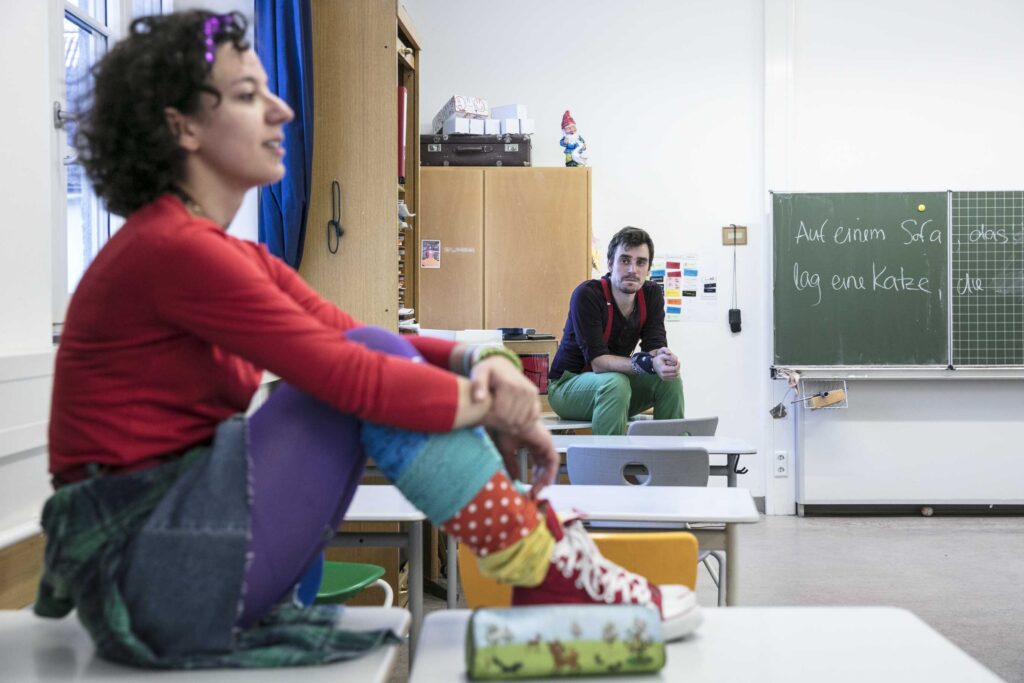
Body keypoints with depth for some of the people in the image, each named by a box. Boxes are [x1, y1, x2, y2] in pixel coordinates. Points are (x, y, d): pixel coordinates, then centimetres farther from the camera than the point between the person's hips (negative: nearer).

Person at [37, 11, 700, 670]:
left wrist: (480, 362, -12)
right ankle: (553, 578, -9)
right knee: (372, 377, -17)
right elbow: (349, 374, -23)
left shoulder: (237, 257, 12)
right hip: (148, 570, -9)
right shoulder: (173, 248, -18)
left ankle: (548, 546, -2)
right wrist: (495, 407, -11)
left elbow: (350, 341, 6)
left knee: (383, 361, 1)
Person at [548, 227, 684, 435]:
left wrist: (664, 357, -37)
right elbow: (597, 361, -29)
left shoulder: (652, 294, -5)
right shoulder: (587, 295, -23)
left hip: (615, 380, 6)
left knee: (669, 380, -17)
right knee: (615, 383, -35)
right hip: (567, 385, -6)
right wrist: (648, 363, -42)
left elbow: (654, 346, -12)